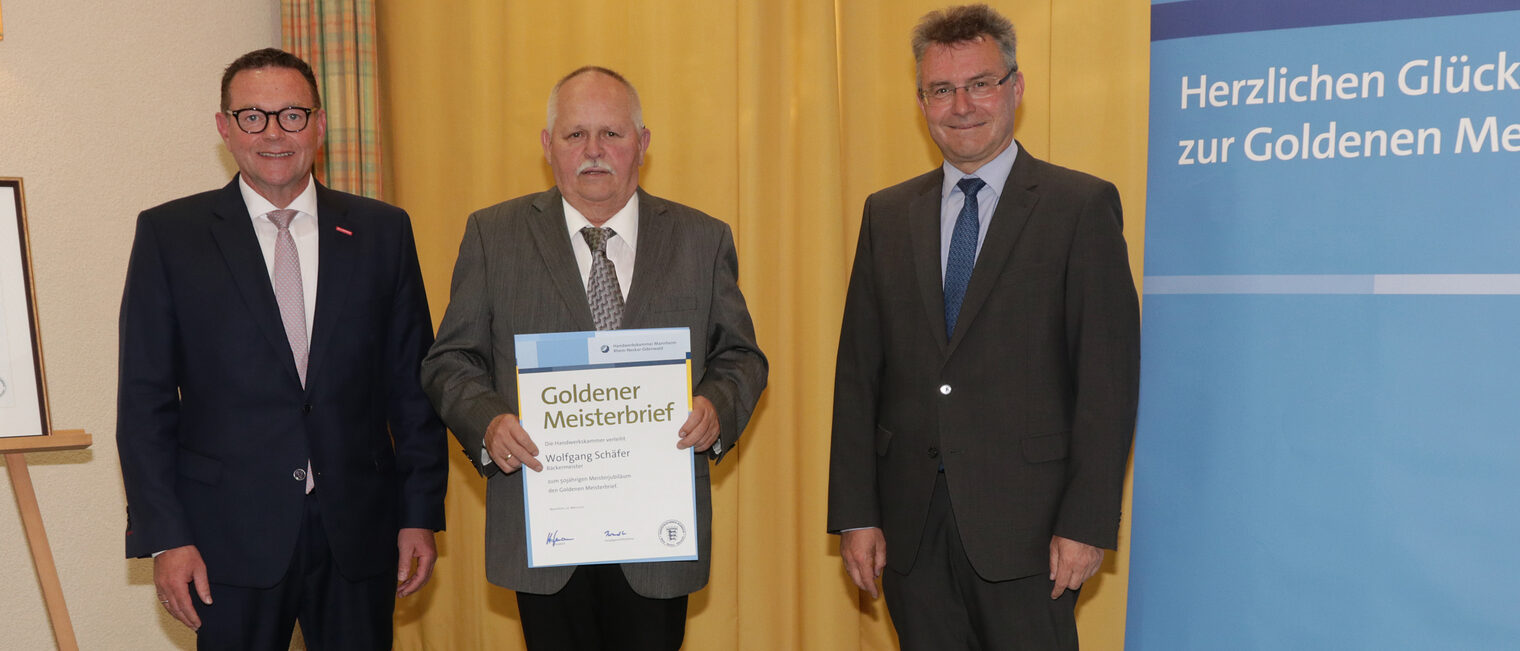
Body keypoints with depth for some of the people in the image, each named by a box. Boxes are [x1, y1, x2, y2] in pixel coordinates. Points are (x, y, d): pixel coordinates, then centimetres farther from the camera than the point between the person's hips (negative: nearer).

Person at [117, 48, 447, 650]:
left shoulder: (382, 231, 5)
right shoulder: (169, 234, 1)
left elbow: (412, 384, 5)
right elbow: (145, 398, -1)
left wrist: (421, 513, 2)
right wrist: (165, 536, -6)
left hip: (359, 534, 2)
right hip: (230, 538, -1)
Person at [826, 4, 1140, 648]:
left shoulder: (1083, 206, -2)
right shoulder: (887, 214, 10)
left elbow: (1108, 377, -6)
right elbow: (858, 372, 7)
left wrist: (1087, 521, -11)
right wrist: (854, 513, 2)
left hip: (1023, 522, -3)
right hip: (911, 526, 4)